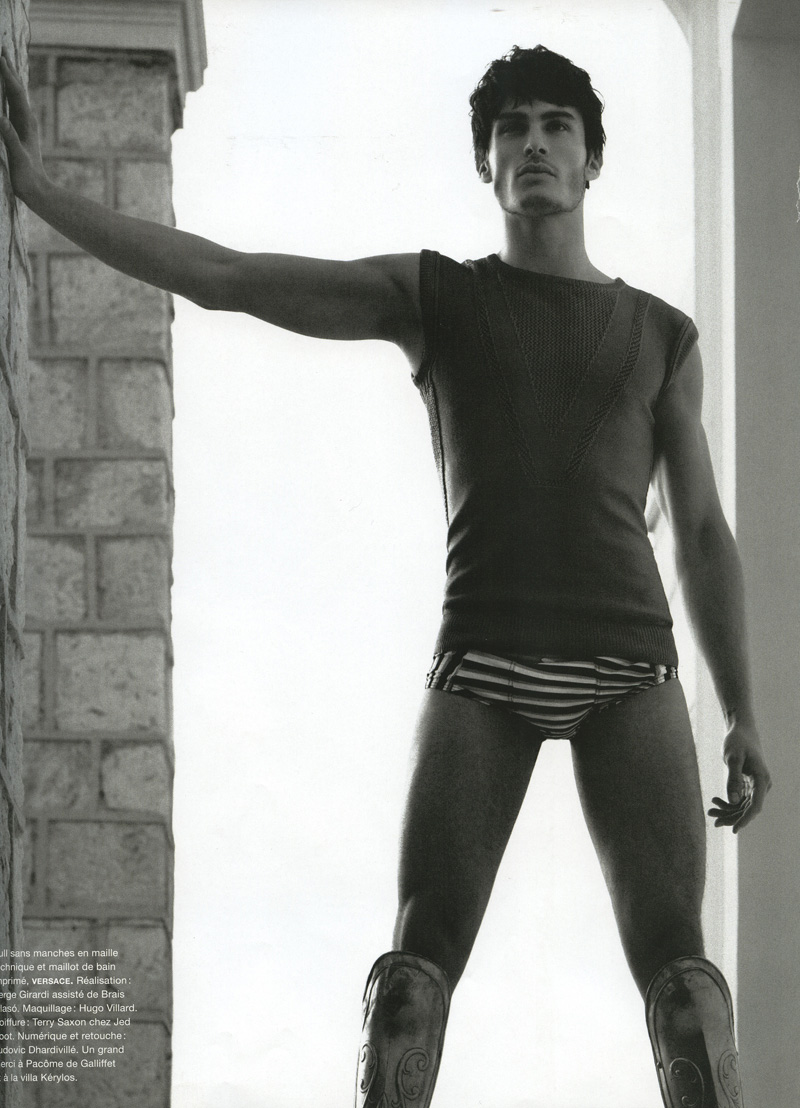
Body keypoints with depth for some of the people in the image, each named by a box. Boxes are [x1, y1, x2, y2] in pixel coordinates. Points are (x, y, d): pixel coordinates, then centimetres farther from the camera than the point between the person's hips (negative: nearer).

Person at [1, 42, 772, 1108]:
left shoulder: (663, 335, 18)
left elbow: (702, 534, 18)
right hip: (482, 662, -1)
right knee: (421, 953, -13)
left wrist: (744, 716, 11)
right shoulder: (432, 296, 14)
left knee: (674, 959, -11)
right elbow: (220, 277, 7)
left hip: (629, 668, 1)